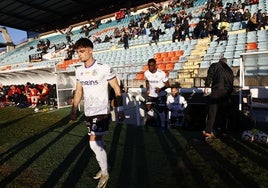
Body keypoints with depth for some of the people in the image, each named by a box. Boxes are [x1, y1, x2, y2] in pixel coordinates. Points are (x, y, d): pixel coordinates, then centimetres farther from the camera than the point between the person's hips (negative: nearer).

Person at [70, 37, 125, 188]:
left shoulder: (104, 68, -14)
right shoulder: (79, 71, 5)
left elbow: (117, 89, -8)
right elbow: (78, 91, 15)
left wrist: (120, 110, -8)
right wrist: (74, 110, 15)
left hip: (101, 112, -6)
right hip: (88, 112, 6)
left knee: (94, 143, -8)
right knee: (98, 143, 15)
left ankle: (105, 173, 16)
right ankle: (104, 168, 36)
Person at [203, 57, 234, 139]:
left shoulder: (215, 65, 11)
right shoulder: (230, 70, 24)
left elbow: (209, 76, -4)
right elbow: (232, 82, 23)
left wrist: (206, 86, -7)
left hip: (216, 91, -3)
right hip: (227, 93, 4)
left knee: (212, 112, -4)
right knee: (225, 112, 13)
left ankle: (208, 131, -9)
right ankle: (223, 131, 19)